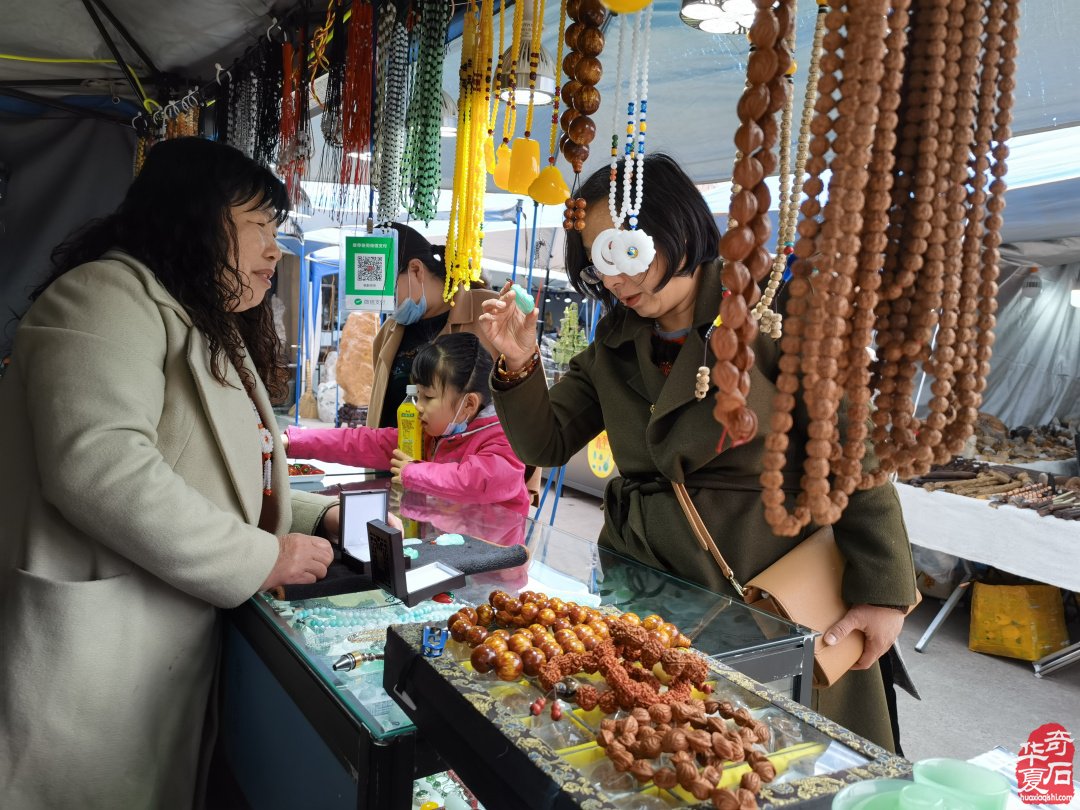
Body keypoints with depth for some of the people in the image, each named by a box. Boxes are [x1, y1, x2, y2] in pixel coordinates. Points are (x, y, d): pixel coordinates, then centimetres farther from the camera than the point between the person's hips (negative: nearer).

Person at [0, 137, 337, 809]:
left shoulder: (210, 332, 20)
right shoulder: (109, 295, -12)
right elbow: (100, 467, -27)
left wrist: (319, 517, 8)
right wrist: (262, 559, -20)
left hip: (181, 648, 9)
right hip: (91, 654, -9)